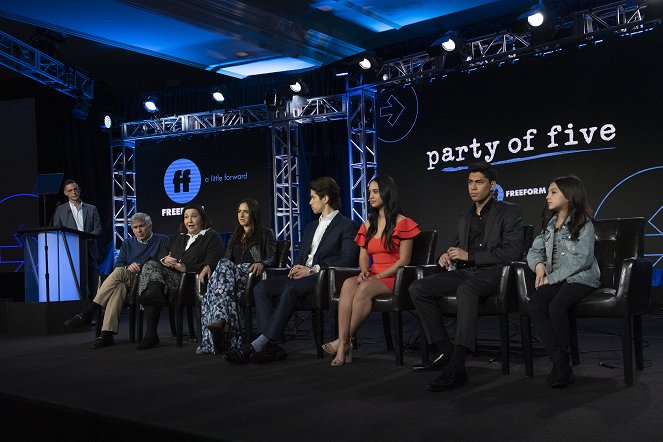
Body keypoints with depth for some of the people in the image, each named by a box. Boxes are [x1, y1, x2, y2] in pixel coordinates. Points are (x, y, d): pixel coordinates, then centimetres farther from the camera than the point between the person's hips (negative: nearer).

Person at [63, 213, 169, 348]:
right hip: (128, 283, 4)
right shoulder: (128, 243, 24)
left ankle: (87, 313, -30)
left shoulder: (162, 240, 10)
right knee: (119, 287, -33)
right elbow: (118, 264, 14)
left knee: (119, 272, -30)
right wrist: (128, 267, -10)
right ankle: (107, 334, -42)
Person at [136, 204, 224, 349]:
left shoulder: (212, 236, 8)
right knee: (151, 265, -25)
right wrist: (165, 259, -6)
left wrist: (186, 268, -17)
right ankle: (156, 292, -43)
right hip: (170, 274, 6)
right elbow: (162, 254, 20)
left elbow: (211, 264, -6)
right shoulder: (177, 237, 31)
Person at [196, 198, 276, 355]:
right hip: (232, 275, 5)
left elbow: (271, 258, 4)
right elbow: (227, 258, 25)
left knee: (225, 265, -36)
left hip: (251, 275, -5)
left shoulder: (266, 234, 17)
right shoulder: (235, 237, 34)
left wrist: (261, 264, -21)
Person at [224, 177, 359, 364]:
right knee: (261, 288, -17)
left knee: (290, 290, -36)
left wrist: (312, 269, -15)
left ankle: (258, 344, -37)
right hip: (302, 275, 8)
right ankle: (270, 345, -29)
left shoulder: (348, 226, 4)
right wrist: (297, 267, 0)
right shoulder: (310, 228, 29)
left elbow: (347, 260, -9)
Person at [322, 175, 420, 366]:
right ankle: (343, 346, -39)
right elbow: (363, 256, 15)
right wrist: (364, 271, -7)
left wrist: (379, 276, -14)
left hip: (392, 279, -5)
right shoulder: (368, 224, 19)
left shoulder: (402, 223, -1)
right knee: (348, 284, -29)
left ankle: (346, 341, -24)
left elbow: (404, 260, -6)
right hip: (371, 278, 5)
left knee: (364, 288, -35)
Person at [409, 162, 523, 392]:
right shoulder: (464, 217, 23)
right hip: (465, 272, 7)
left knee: (466, 288, -41)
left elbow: (512, 251, -10)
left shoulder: (509, 212, 3)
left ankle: (456, 368, -45)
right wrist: (447, 256, 2)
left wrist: (469, 255, -13)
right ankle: (444, 351, -10)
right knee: (418, 288, -14)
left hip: (492, 272, -7)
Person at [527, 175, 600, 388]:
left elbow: (582, 258, -12)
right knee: (535, 305, -25)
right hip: (554, 280, 6)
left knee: (556, 307, -33)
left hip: (580, 278, -5)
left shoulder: (583, 224, -2)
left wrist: (552, 277, -15)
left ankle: (563, 359, -14)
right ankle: (560, 363, -23)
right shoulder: (550, 224, 18)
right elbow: (534, 250, 19)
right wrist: (539, 265, -5)